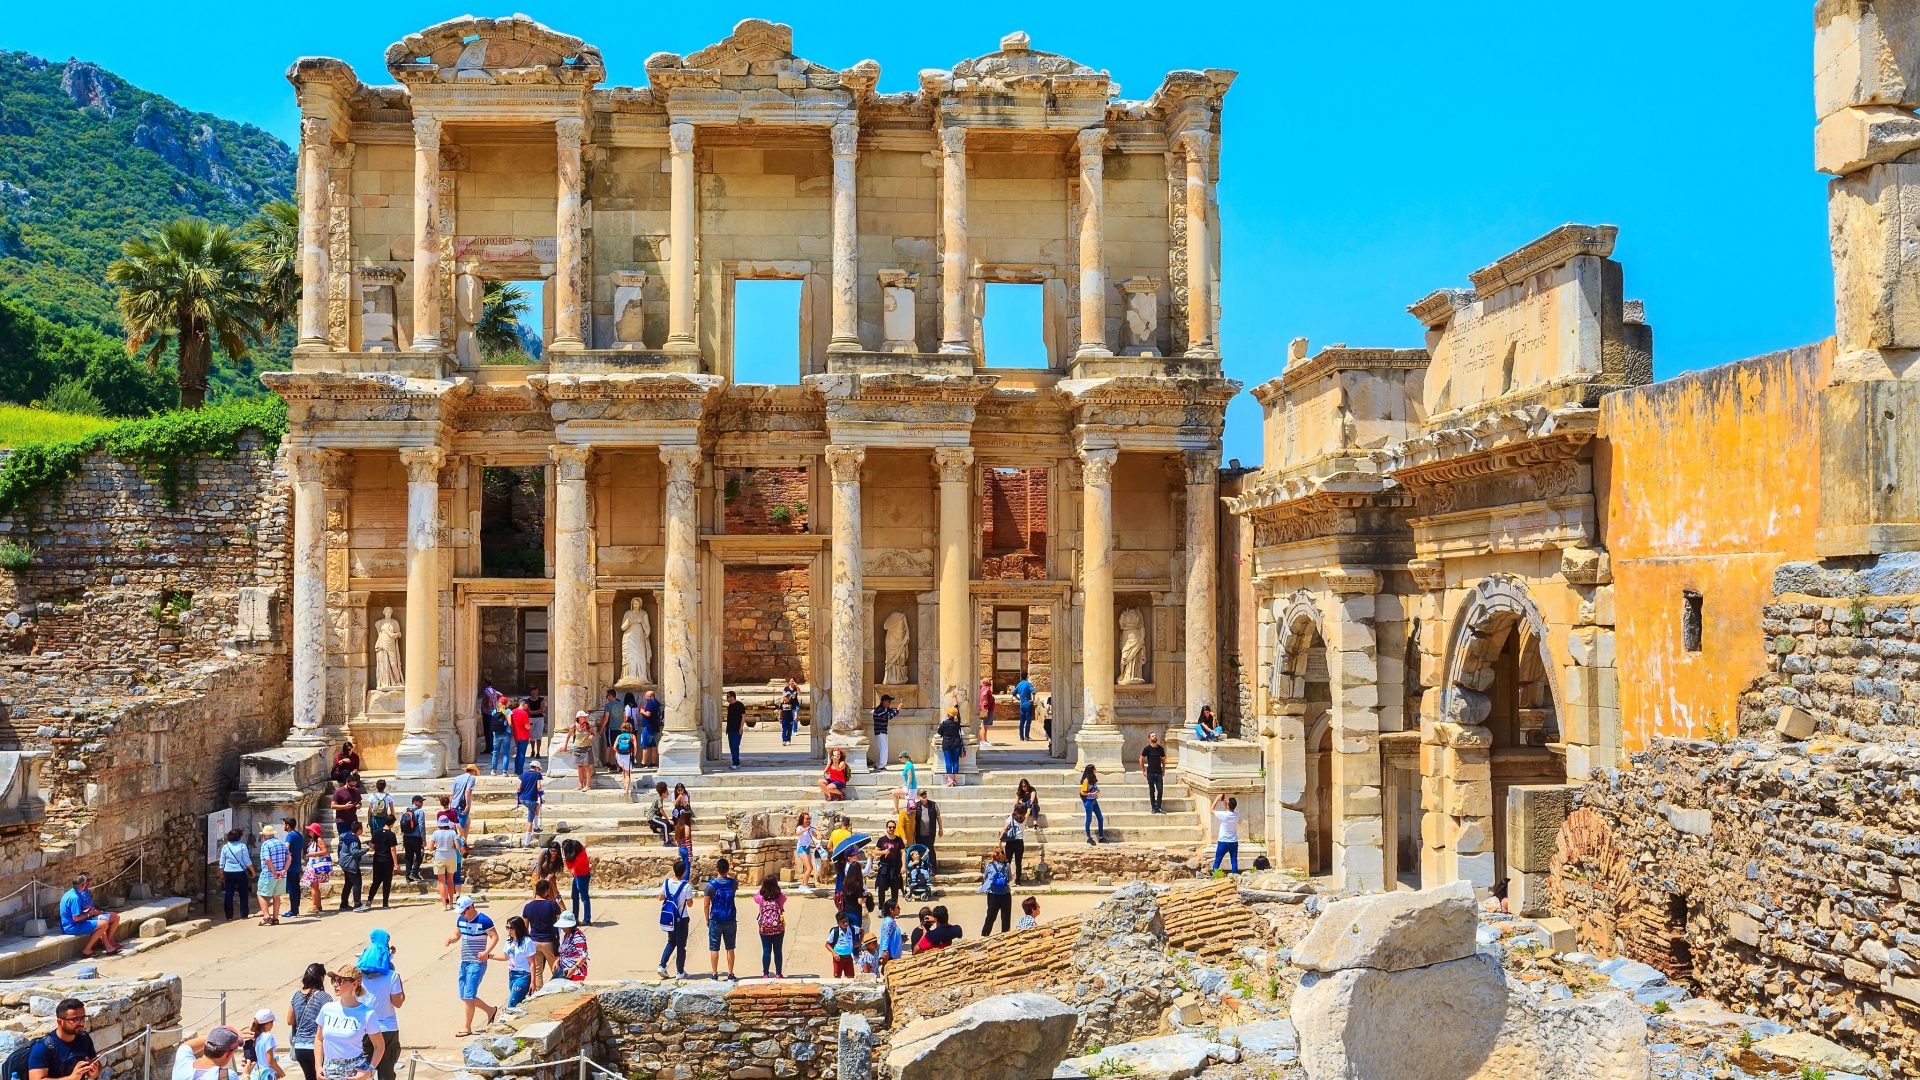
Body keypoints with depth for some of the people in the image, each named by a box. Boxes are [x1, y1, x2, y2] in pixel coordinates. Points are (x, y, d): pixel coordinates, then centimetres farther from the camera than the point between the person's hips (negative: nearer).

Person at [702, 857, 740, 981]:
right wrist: (729, 872, 26)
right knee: (730, 948, 8)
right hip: (730, 921, 2)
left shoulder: (710, 885, -9)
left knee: (714, 949, 7)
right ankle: (730, 975, 9)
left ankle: (714, 974, 11)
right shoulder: (733, 883, -2)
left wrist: (707, 920, 5)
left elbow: (705, 905, -7)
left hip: (715, 921, -2)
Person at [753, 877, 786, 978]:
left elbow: (755, 896, 13)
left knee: (766, 951, 7)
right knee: (778, 951, 9)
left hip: (764, 928, 0)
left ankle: (766, 974, 11)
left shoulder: (761, 897, -9)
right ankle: (778, 974, 13)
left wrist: (763, 887, 17)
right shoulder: (780, 896, -8)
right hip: (779, 927, 0)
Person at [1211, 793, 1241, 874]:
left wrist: (1217, 799, 3)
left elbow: (1212, 810, -3)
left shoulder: (1223, 815, -19)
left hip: (1223, 842, -4)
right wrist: (1224, 801, 11)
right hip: (1234, 842, 4)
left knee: (1217, 861, 7)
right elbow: (1229, 811, 18)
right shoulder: (1236, 815, -5)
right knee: (1234, 862, 8)